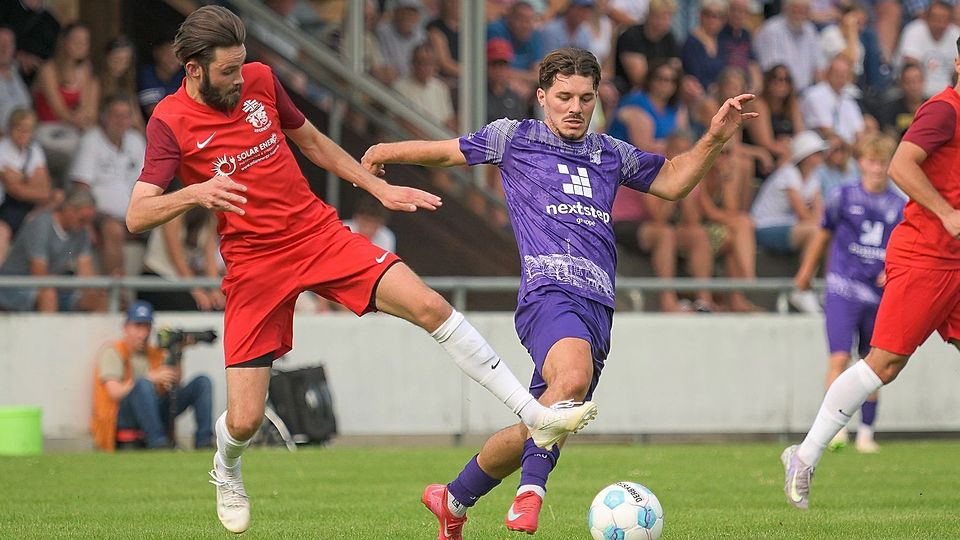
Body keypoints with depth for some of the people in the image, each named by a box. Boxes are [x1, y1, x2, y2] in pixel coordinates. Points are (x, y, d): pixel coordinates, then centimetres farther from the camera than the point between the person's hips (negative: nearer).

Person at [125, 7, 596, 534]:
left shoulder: (260, 80, 2)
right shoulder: (170, 122, -11)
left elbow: (312, 140, 19)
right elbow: (136, 216, -18)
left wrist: (380, 189, 17)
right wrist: (194, 193, -36)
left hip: (319, 233, 3)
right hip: (253, 265, -3)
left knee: (429, 306, -16)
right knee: (244, 421, -6)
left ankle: (536, 416, -13)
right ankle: (226, 471, 34)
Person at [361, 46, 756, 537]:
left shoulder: (611, 154, 23)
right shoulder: (514, 138, 11)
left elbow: (671, 181, 33)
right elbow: (449, 151, 26)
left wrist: (715, 138, 20)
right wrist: (386, 152, 30)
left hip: (597, 307, 5)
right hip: (548, 290, -5)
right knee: (573, 376, -37)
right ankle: (530, 494, -28)